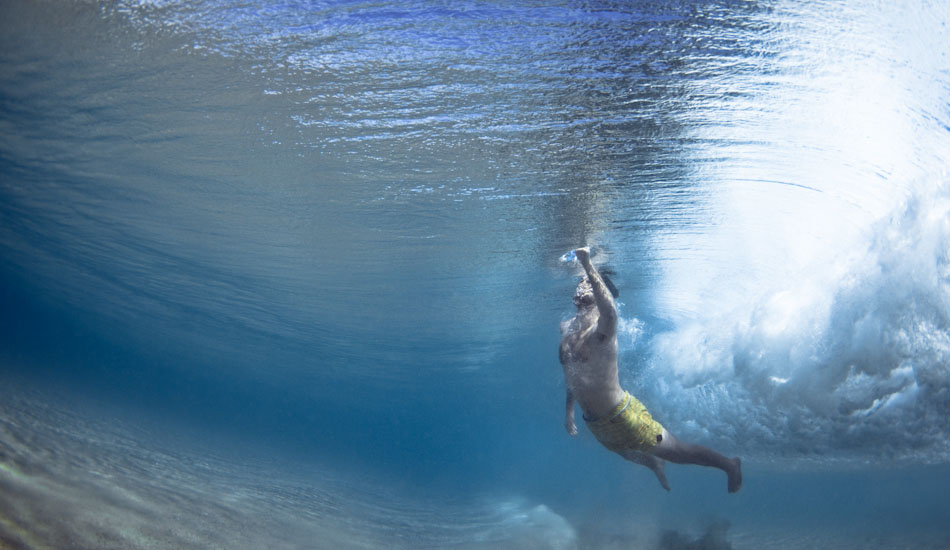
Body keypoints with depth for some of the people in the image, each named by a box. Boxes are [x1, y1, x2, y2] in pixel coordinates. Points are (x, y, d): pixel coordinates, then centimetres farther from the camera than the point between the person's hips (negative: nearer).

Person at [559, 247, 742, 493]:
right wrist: (569, 410, 19)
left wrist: (588, 266, -57)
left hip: (622, 416, -7)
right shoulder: (566, 329, 0)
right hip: (595, 425, 8)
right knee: (631, 456, 32)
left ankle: (729, 465, 31)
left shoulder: (602, 328, -22)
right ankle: (655, 465, 63)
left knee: (678, 454, 8)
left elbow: (610, 311, -50)